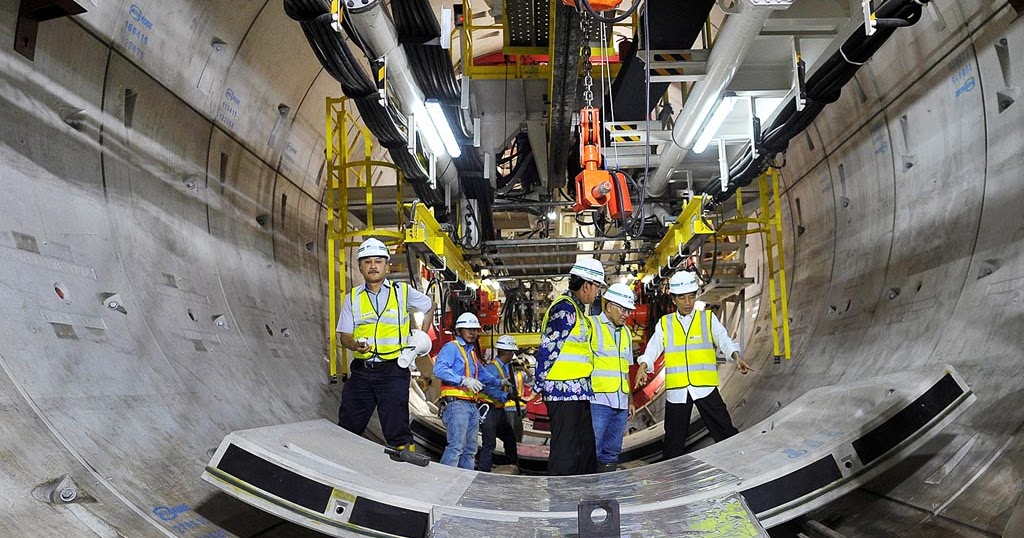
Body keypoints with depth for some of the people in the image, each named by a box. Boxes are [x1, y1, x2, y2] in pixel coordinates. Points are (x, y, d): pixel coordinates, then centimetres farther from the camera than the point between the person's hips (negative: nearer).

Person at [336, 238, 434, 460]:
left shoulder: (403, 292, 1)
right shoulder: (352, 298, 6)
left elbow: (429, 307, 18)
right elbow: (344, 337, 5)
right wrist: (355, 345, -18)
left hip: (393, 371, -3)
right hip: (361, 370, 3)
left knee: (397, 431, -3)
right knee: (346, 429, 9)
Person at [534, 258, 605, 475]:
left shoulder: (576, 308, 17)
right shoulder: (565, 308, -15)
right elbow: (548, 347, -18)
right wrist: (540, 384, -14)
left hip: (577, 392, 10)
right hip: (564, 390, -10)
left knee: (586, 447, 16)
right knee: (565, 450, -5)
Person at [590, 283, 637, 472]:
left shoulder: (626, 332, 19)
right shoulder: (592, 325, -4)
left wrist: (630, 400, 22)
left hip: (620, 404, 7)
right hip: (598, 401, -7)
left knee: (611, 453, 11)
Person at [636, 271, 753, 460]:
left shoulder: (708, 318, 7)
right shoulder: (664, 324, 9)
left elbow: (724, 340, -7)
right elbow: (652, 350, -1)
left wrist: (737, 357, -27)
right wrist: (643, 368, -21)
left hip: (705, 388, -1)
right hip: (676, 389, 1)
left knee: (725, 433, -3)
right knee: (674, 440, 9)